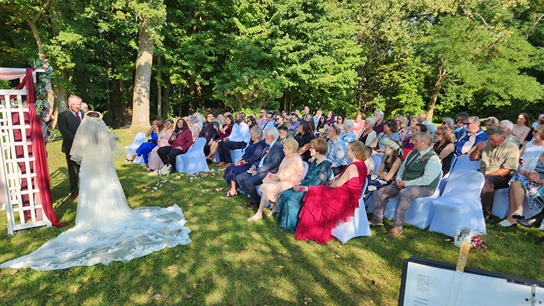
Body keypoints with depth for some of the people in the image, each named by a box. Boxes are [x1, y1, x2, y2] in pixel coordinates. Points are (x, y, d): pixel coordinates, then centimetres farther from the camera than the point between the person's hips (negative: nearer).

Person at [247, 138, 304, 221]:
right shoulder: (288, 157, 11)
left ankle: (259, 214, -9)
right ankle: (274, 207, 3)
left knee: (267, 188, -21)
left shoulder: (295, 160, -20)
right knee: (264, 184, -12)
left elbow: (285, 176, -21)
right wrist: (275, 175, -3)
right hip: (282, 179, 9)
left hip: (289, 183, -9)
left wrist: (275, 176, -9)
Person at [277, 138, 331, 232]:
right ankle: (284, 222, -2)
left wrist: (303, 188, -19)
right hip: (305, 186, 9)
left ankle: (292, 225, -8)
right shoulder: (314, 161, 15)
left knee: (292, 198, -25)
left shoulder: (325, 164, -13)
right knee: (284, 194, -9)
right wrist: (299, 183, 1)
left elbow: (318, 182, -18)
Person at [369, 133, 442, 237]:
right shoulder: (413, 153, 10)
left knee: (404, 193, -38)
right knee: (382, 192, -4)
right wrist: (399, 179, -1)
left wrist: (406, 183, -20)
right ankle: (377, 219, 3)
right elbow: (403, 167, 19)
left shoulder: (433, 159, -15)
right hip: (404, 183, 8)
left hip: (424, 187, -8)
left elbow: (426, 180, -23)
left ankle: (398, 226, -29)